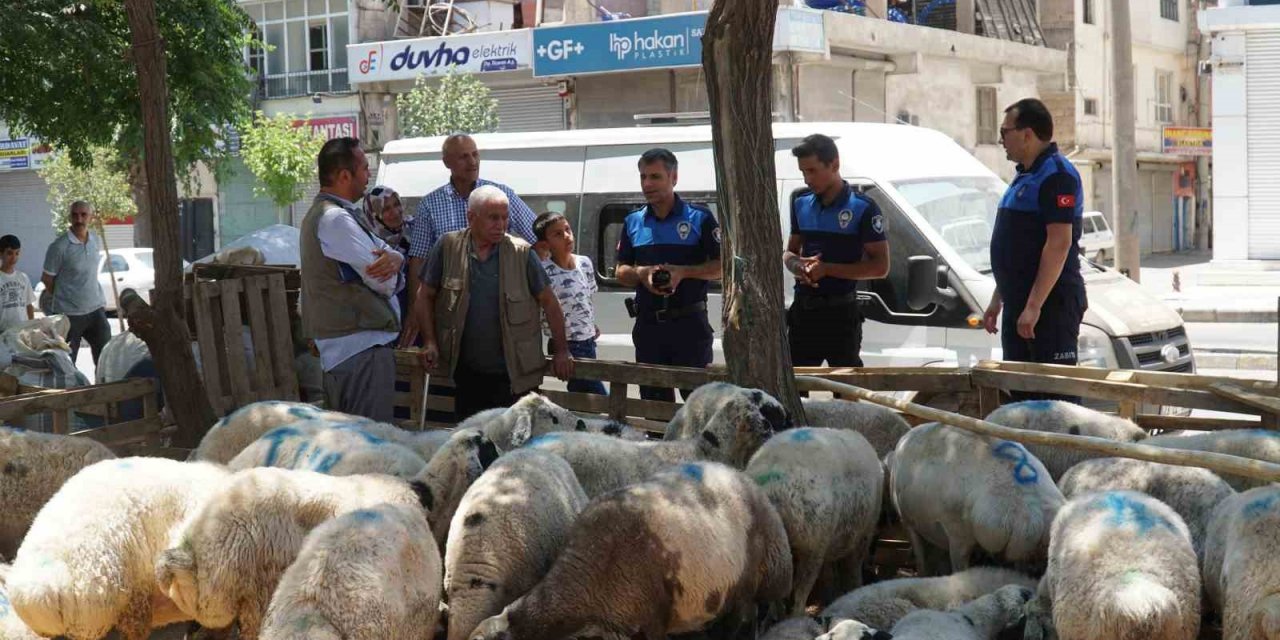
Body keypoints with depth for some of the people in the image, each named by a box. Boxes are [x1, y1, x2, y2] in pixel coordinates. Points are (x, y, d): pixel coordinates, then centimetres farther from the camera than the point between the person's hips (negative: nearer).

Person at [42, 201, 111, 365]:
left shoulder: (96, 243, 6)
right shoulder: (59, 246, -13)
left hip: (96, 309, 5)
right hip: (69, 314, -5)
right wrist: (64, 298, 4)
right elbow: (47, 279, -6)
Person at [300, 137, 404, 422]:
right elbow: (384, 282, -18)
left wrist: (394, 258, -11)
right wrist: (391, 264, 5)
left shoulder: (322, 213, 18)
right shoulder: (336, 219, -15)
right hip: (362, 347, -11)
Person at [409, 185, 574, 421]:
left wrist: (561, 351, 2)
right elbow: (424, 296, 6)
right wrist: (430, 342, -3)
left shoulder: (521, 253, -4)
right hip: (466, 373, 2)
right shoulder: (448, 247, -2)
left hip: (514, 375, -2)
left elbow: (548, 302, 3)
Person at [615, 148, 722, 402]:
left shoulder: (699, 218, -1)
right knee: (653, 398, 10)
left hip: (689, 322, -4)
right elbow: (621, 271, 15)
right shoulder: (633, 222, 11)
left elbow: (722, 266, -2)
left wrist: (683, 272, -16)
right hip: (648, 323, 4)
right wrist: (641, 273, -7)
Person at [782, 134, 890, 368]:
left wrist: (827, 268, -18)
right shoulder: (801, 204, 10)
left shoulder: (862, 208, -9)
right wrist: (799, 266, -7)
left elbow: (880, 266, -11)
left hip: (841, 313, -6)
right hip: (803, 311, 6)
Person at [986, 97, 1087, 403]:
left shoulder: (1056, 175, -13)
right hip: (1019, 304, 10)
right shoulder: (1026, 176, 19)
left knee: (1057, 391, -10)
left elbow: (1059, 243, -22)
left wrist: (1034, 305, -25)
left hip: (1050, 304, -10)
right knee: (1019, 391, 13)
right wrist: (997, 300, 22)